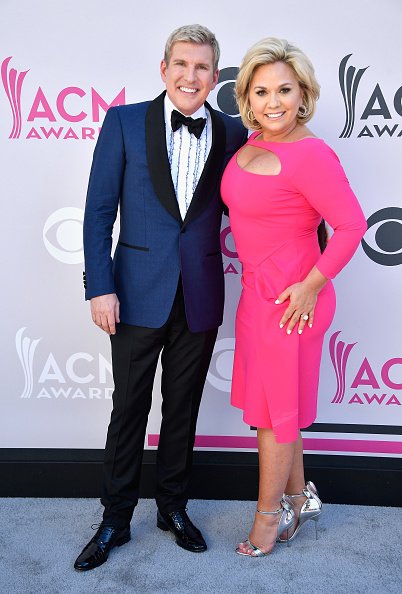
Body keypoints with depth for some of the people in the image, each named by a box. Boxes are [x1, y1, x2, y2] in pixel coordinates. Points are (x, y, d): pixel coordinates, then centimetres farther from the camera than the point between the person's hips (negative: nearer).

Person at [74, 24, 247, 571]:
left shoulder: (232, 134, 3)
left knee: (183, 408, 15)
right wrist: (101, 286, -10)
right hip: (138, 294, -1)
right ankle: (116, 520, 28)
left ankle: (173, 507, 35)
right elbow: (99, 211, -3)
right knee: (128, 409, 9)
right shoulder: (124, 122, -2)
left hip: (200, 298, 2)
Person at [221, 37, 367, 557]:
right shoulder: (253, 143, 6)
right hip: (257, 291, 9)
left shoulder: (310, 154, -21)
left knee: (274, 410, 8)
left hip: (289, 299, -8)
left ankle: (268, 516, 31)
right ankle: (299, 498, 40)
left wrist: (311, 286, -18)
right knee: (271, 403, 19)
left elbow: (352, 225, -22)